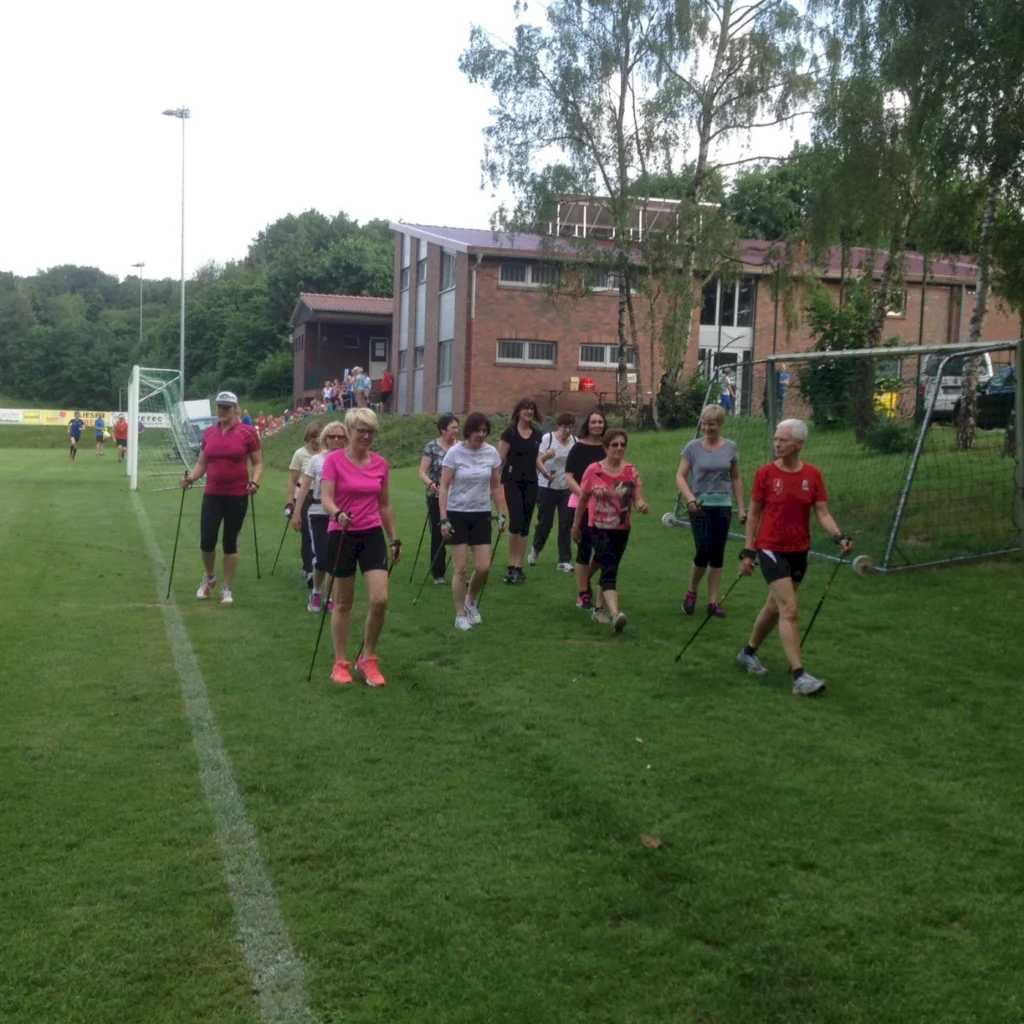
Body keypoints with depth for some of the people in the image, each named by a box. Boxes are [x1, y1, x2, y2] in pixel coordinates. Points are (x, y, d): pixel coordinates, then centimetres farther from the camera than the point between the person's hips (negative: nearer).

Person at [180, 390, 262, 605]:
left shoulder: (248, 432, -5)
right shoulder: (209, 432, 7)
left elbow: (258, 463, -1)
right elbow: (201, 463, 12)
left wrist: (254, 482, -18)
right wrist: (190, 478, -6)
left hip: (237, 496, -3)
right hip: (212, 495, 3)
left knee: (230, 542, 5)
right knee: (206, 541, -1)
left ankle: (227, 589, 18)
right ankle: (209, 578, 27)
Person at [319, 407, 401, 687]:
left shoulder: (381, 464, 5)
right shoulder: (334, 460, -7)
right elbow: (325, 498, -16)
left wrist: (395, 538, 14)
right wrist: (338, 514, -37)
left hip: (373, 536, 3)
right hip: (342, 536, -3)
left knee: (380, 599, -8)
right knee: (343, 603, 6)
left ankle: (367, 659, 10)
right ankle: (340, 663, 20)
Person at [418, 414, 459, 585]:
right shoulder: (431, 447, -4)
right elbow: (422, 472, -6)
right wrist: (430, 484, -25)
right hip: (437, 498, -2)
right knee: (438, 536, 3)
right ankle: (438, 574, 14)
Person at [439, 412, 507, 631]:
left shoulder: (492, 453, 0)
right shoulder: (454, 453, -10)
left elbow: (496, 487, 9)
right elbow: (444, 488, -9)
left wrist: (502, 515, 5)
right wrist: (443, 519, -15)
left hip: (481, 515, 3)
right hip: (457, 515, -3)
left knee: (483, 567, -1)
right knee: (460, 568, 0)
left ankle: (471, 602, 28)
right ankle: (460, 615, 13)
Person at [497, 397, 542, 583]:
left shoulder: (537, 435, 11)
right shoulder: (510, 433, -4)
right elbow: (500, 458, -6)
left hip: (530, 483, 5)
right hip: (512, 481, -5)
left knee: (525, 525, 5)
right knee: (516, 522, -15)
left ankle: (518, 567, 11)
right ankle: (511, 565, -1)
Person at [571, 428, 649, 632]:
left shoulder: (631, 472, 0)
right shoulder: (593, 470, -6)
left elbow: (638, 500, -5)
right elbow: (582, 500, 3)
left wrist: (641, 506, -29)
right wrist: (576, 526, 8)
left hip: (622, 530, 4)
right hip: (599, 529, -4)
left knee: (609, 569, 15)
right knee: (609, 570, -19)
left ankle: (599, 609, 30)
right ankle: (615, 613, -33)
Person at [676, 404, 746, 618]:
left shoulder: (731, 448, 4)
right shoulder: (693, 447, -2)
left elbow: (736, 479, 10)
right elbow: (680, 476, -2)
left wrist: (741, 508, 7)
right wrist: (690, 498, -18)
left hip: (723, 507, 3)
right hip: (700, 506, -2)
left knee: (718, 556, 4)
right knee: (704, 551, -11)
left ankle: (713, 602, 12)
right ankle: (691, 593, 14)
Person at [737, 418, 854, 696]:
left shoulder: (812, 475, 0)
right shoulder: (765, 473, -7)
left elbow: (822, 512, 0)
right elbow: (753, 514, -1)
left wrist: (839, 536, -18)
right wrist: (748, 552, -3)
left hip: (799, 550, 4)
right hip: (771, 549, -4)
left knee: (775, 607, 17)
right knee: (789, 610, -12)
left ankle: (749, 652, 38)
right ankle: (799, 676, -12)